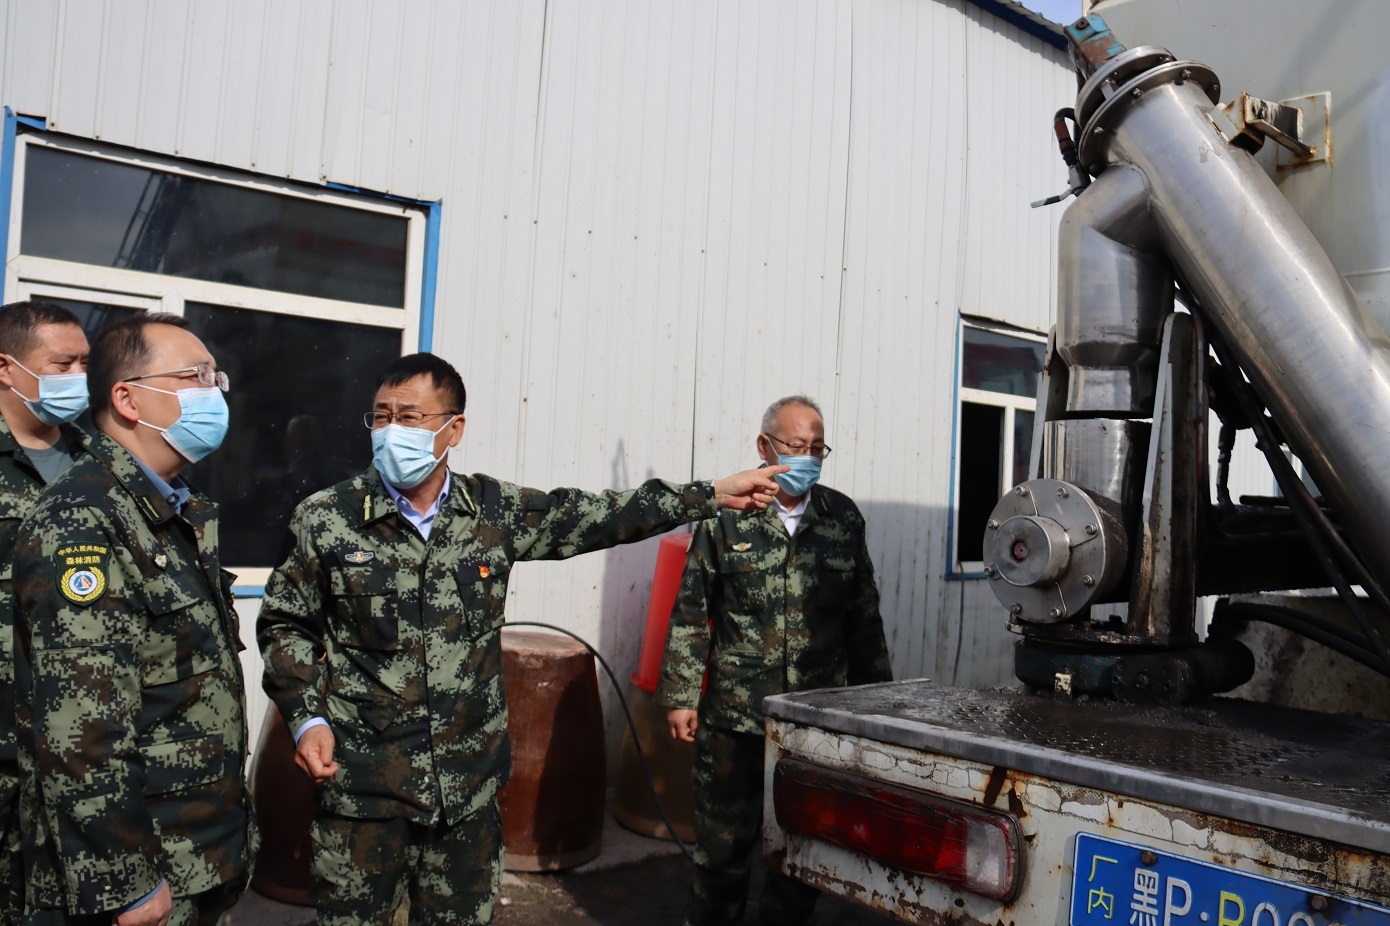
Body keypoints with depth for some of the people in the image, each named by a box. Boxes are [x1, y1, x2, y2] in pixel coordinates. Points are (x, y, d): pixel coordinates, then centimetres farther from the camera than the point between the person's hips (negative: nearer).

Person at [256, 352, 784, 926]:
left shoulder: (495, 512, 0)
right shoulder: (326, 519, -4)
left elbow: (602, 517, 4)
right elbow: (285, 625, 7)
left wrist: (715, 494, 3)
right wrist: (306, 719, -6)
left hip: (468, 785, 2)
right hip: (361, 783, -1)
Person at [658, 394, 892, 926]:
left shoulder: (844, 518, 6)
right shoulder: (726, 518, -3)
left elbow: (865, 619, 11)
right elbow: (690, 615, -1)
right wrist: (680, 697, -4)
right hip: (733, 719, -2)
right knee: (724, 844, 10)